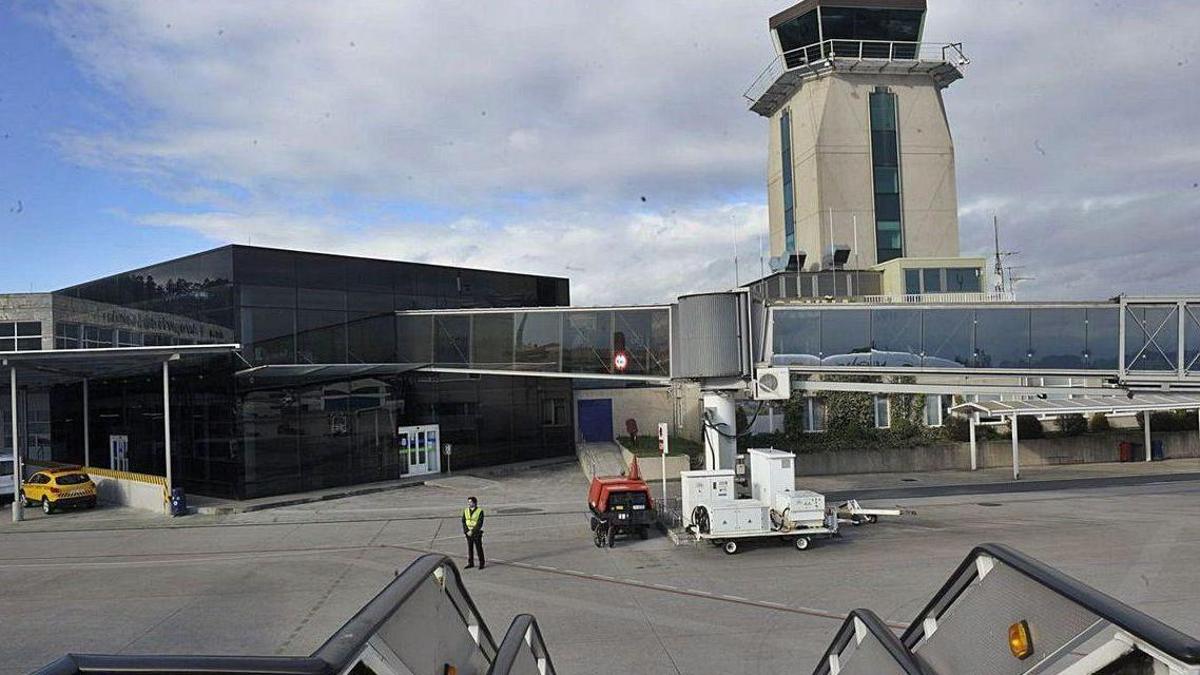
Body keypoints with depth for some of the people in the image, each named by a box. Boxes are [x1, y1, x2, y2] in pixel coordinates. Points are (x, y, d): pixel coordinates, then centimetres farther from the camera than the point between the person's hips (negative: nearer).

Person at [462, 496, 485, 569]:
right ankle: (470, 563, 16)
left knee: (479, 548, -1)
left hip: (476, 532, -4)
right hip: (468, 533, 4)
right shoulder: (465, 511, 6)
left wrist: (472, 531, -17)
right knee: (470, 548, 7)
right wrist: (467, 531, -10)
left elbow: (480, 523, -14)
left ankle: (482, 563, 7)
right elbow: (463, 522, 2)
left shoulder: (480, 511, -9)